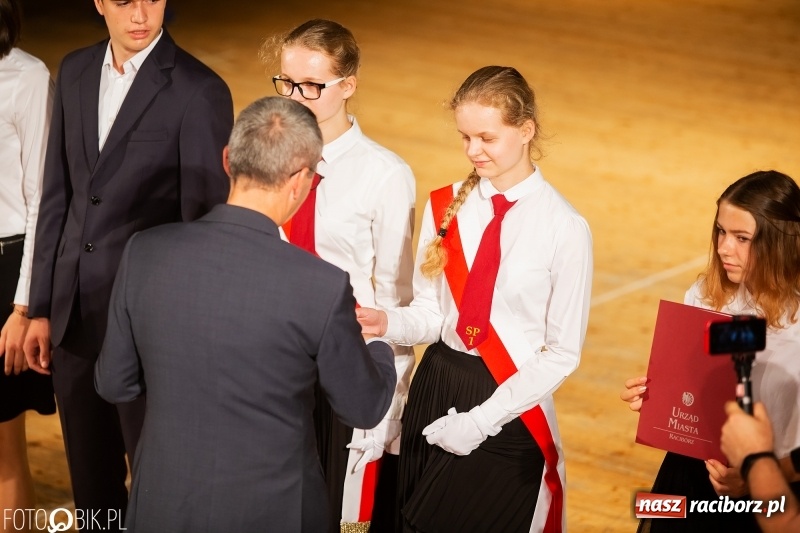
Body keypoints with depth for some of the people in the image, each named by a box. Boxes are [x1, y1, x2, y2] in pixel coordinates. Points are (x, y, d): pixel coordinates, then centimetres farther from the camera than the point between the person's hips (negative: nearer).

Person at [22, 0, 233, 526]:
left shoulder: (199, 91, -13)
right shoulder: (76, 72, 7)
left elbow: (206, 221, -12)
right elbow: (57, 197, 11)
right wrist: (42, 306, 11)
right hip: (76, 317, 6)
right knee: (91, 481, 17)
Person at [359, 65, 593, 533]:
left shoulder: (565, 228, -12)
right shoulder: (445, 207, 1)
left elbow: (563, 353, -10)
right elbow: (432, 313, 4)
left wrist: (481, 420, -15)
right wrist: (388, 323, -18)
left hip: (510, 410, -4)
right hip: (435, 389, 4)